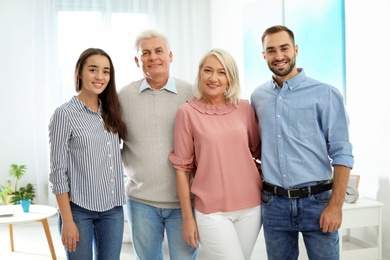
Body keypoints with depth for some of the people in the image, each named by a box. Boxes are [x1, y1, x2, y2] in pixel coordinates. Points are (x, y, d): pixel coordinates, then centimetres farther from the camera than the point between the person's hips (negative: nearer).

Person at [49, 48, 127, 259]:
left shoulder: (111, 111, 7)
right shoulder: (65, 114, -8)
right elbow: (58, 171, -10)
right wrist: (67, 220, -12)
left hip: (113, 209, 5)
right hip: (79, 210, -5)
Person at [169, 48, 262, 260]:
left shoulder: (244, 108, 3)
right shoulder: (188, 112, -6)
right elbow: (182, 167, -4)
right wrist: (187, 217, -4)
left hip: (251, 205, 4)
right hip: (212, 210, -4)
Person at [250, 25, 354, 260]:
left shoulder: (325, 94, -5)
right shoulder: (258, 97, 7)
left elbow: (341, 154, -7)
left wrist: (336, 205, -13)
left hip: (316, 202, -3)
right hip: (274, 204, 3)